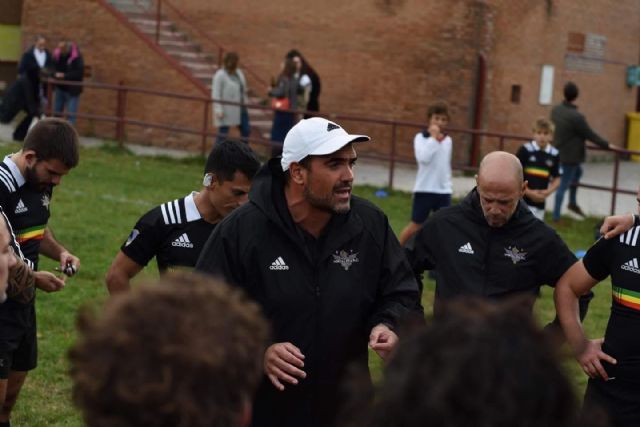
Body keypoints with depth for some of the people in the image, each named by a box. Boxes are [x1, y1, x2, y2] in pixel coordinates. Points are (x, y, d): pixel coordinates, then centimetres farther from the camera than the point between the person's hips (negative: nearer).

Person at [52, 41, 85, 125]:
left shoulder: (76, 57, -19)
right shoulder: (57, 54, -2)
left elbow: (79, 73, -23)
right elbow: (53, 67, 11)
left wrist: (65, 75, -28)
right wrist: (55, 73, -12)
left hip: (72, 90, -6)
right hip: (60, 88, 6)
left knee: (71, 115, -7)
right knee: (56, 112, 15)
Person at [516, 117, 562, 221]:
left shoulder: (554, 154, 2)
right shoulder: (525, 150, -8)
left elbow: (557, 179, 11)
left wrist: (548, 191, -8)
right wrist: (529, 192, -13)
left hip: (539, 203, 4)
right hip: (522, 200, -4)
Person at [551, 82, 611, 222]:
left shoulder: (556, 110, -7)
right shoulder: (576, 117, -30)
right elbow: (590, 135, -19)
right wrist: (607, 145, -5)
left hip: (560, 151, 8)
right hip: (570, 155, -8)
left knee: (577, 171, 30)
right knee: (564, 185, 4)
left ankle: (573, 202, 38)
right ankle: (556, 216, 14)